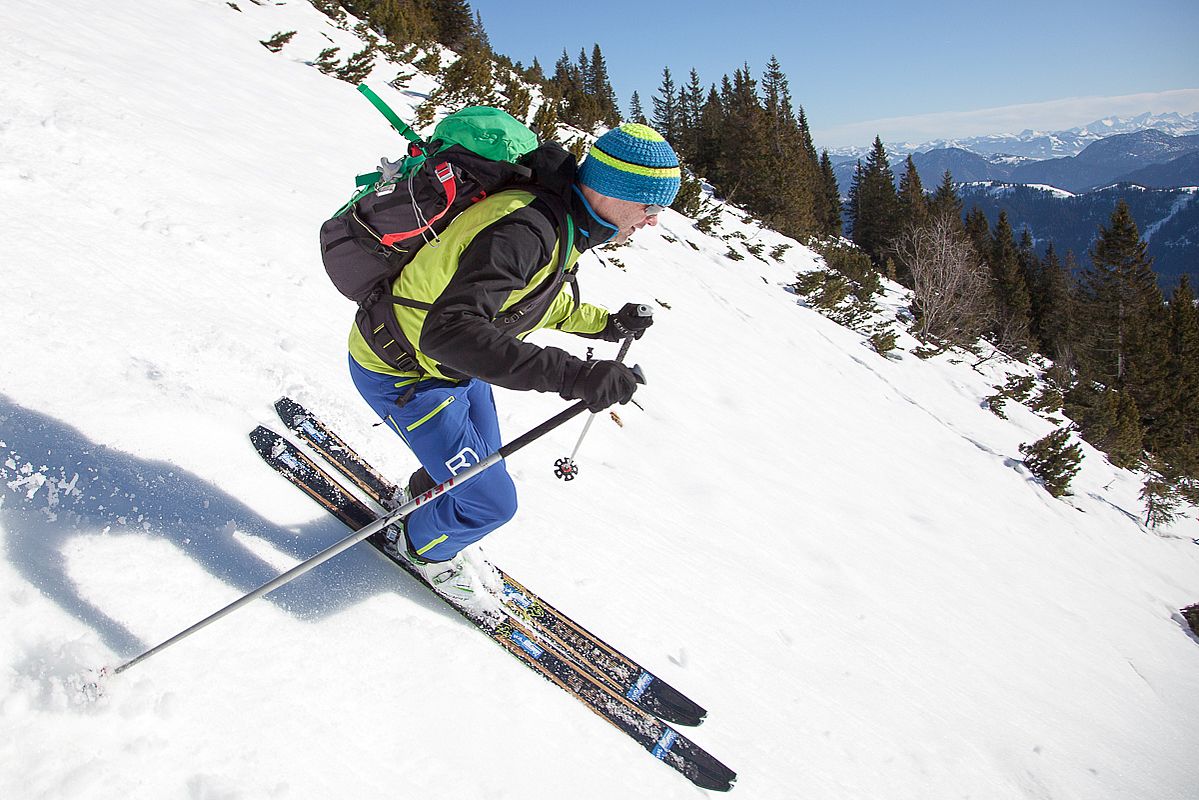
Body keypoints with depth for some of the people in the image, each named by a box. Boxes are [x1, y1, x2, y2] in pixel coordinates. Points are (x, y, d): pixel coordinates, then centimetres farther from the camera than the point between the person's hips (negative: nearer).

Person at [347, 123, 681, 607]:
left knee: (481, 471, 20)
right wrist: (572, 375, -52)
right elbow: (446, 332, -47)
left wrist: (607, 325, 4)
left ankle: (427, 510, 50)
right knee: (490, 503, -4)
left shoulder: (562, 225, -4)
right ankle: (422, 545, 27)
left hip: (457, 366, 9)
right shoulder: (524, 232, -36)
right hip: (402, 371, -9)